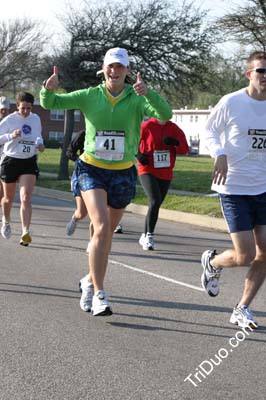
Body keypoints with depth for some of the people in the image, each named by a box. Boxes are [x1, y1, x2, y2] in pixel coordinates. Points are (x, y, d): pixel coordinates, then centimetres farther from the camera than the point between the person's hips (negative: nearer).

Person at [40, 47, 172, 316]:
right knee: (102, 227, -20)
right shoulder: (90, 96, -2)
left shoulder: (136, 99, -4)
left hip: (123, 173, 2)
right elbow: (50, 104, -2)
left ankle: (90, 281, 36)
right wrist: (49, 89, -25)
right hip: (92, 170, -2)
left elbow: (165, 114, -20)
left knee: (107, 231, 14)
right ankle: (99, 294, -17)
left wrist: (148, 93, -38)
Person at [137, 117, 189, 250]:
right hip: (147, 171, -5)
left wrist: (175, 142, -17)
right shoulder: (146, 126, -7)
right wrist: (138, 154, -13)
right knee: (155, 201, -23)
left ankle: (145, 236, 28)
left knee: (156, 204, 12)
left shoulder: (173, 128, 4)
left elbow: (184, 149, 2)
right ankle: (149, 235, -12)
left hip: (165, 174, 5)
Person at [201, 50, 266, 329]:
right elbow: (210, 131, 1)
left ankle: (242, 309, 18)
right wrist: (219, 155, -16)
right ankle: (212, 262, 27)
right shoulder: (231, 103, -11)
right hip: (234, 188, -5)